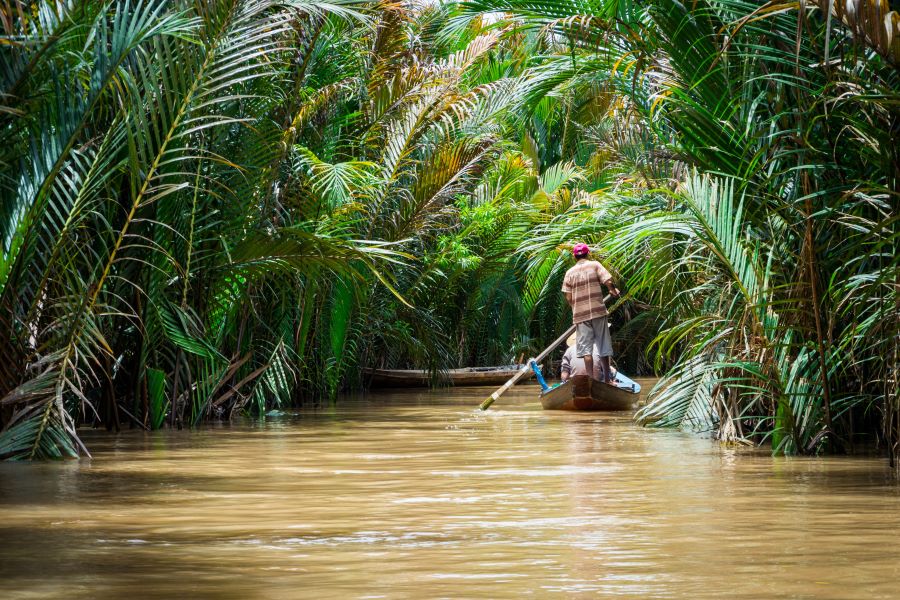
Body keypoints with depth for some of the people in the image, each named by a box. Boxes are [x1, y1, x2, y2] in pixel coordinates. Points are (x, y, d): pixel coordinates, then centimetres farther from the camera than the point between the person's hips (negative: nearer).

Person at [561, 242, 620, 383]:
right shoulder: (595, 265, 1)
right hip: (598, 311, -1)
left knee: (585, 347, 1)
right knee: (603, 346, 8)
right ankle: (607, 379, 13)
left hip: (580, 314, 1)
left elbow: (568, 297, 2)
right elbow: (608, 281, -9)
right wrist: (613, 291, 12)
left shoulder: (570, 273, 5)